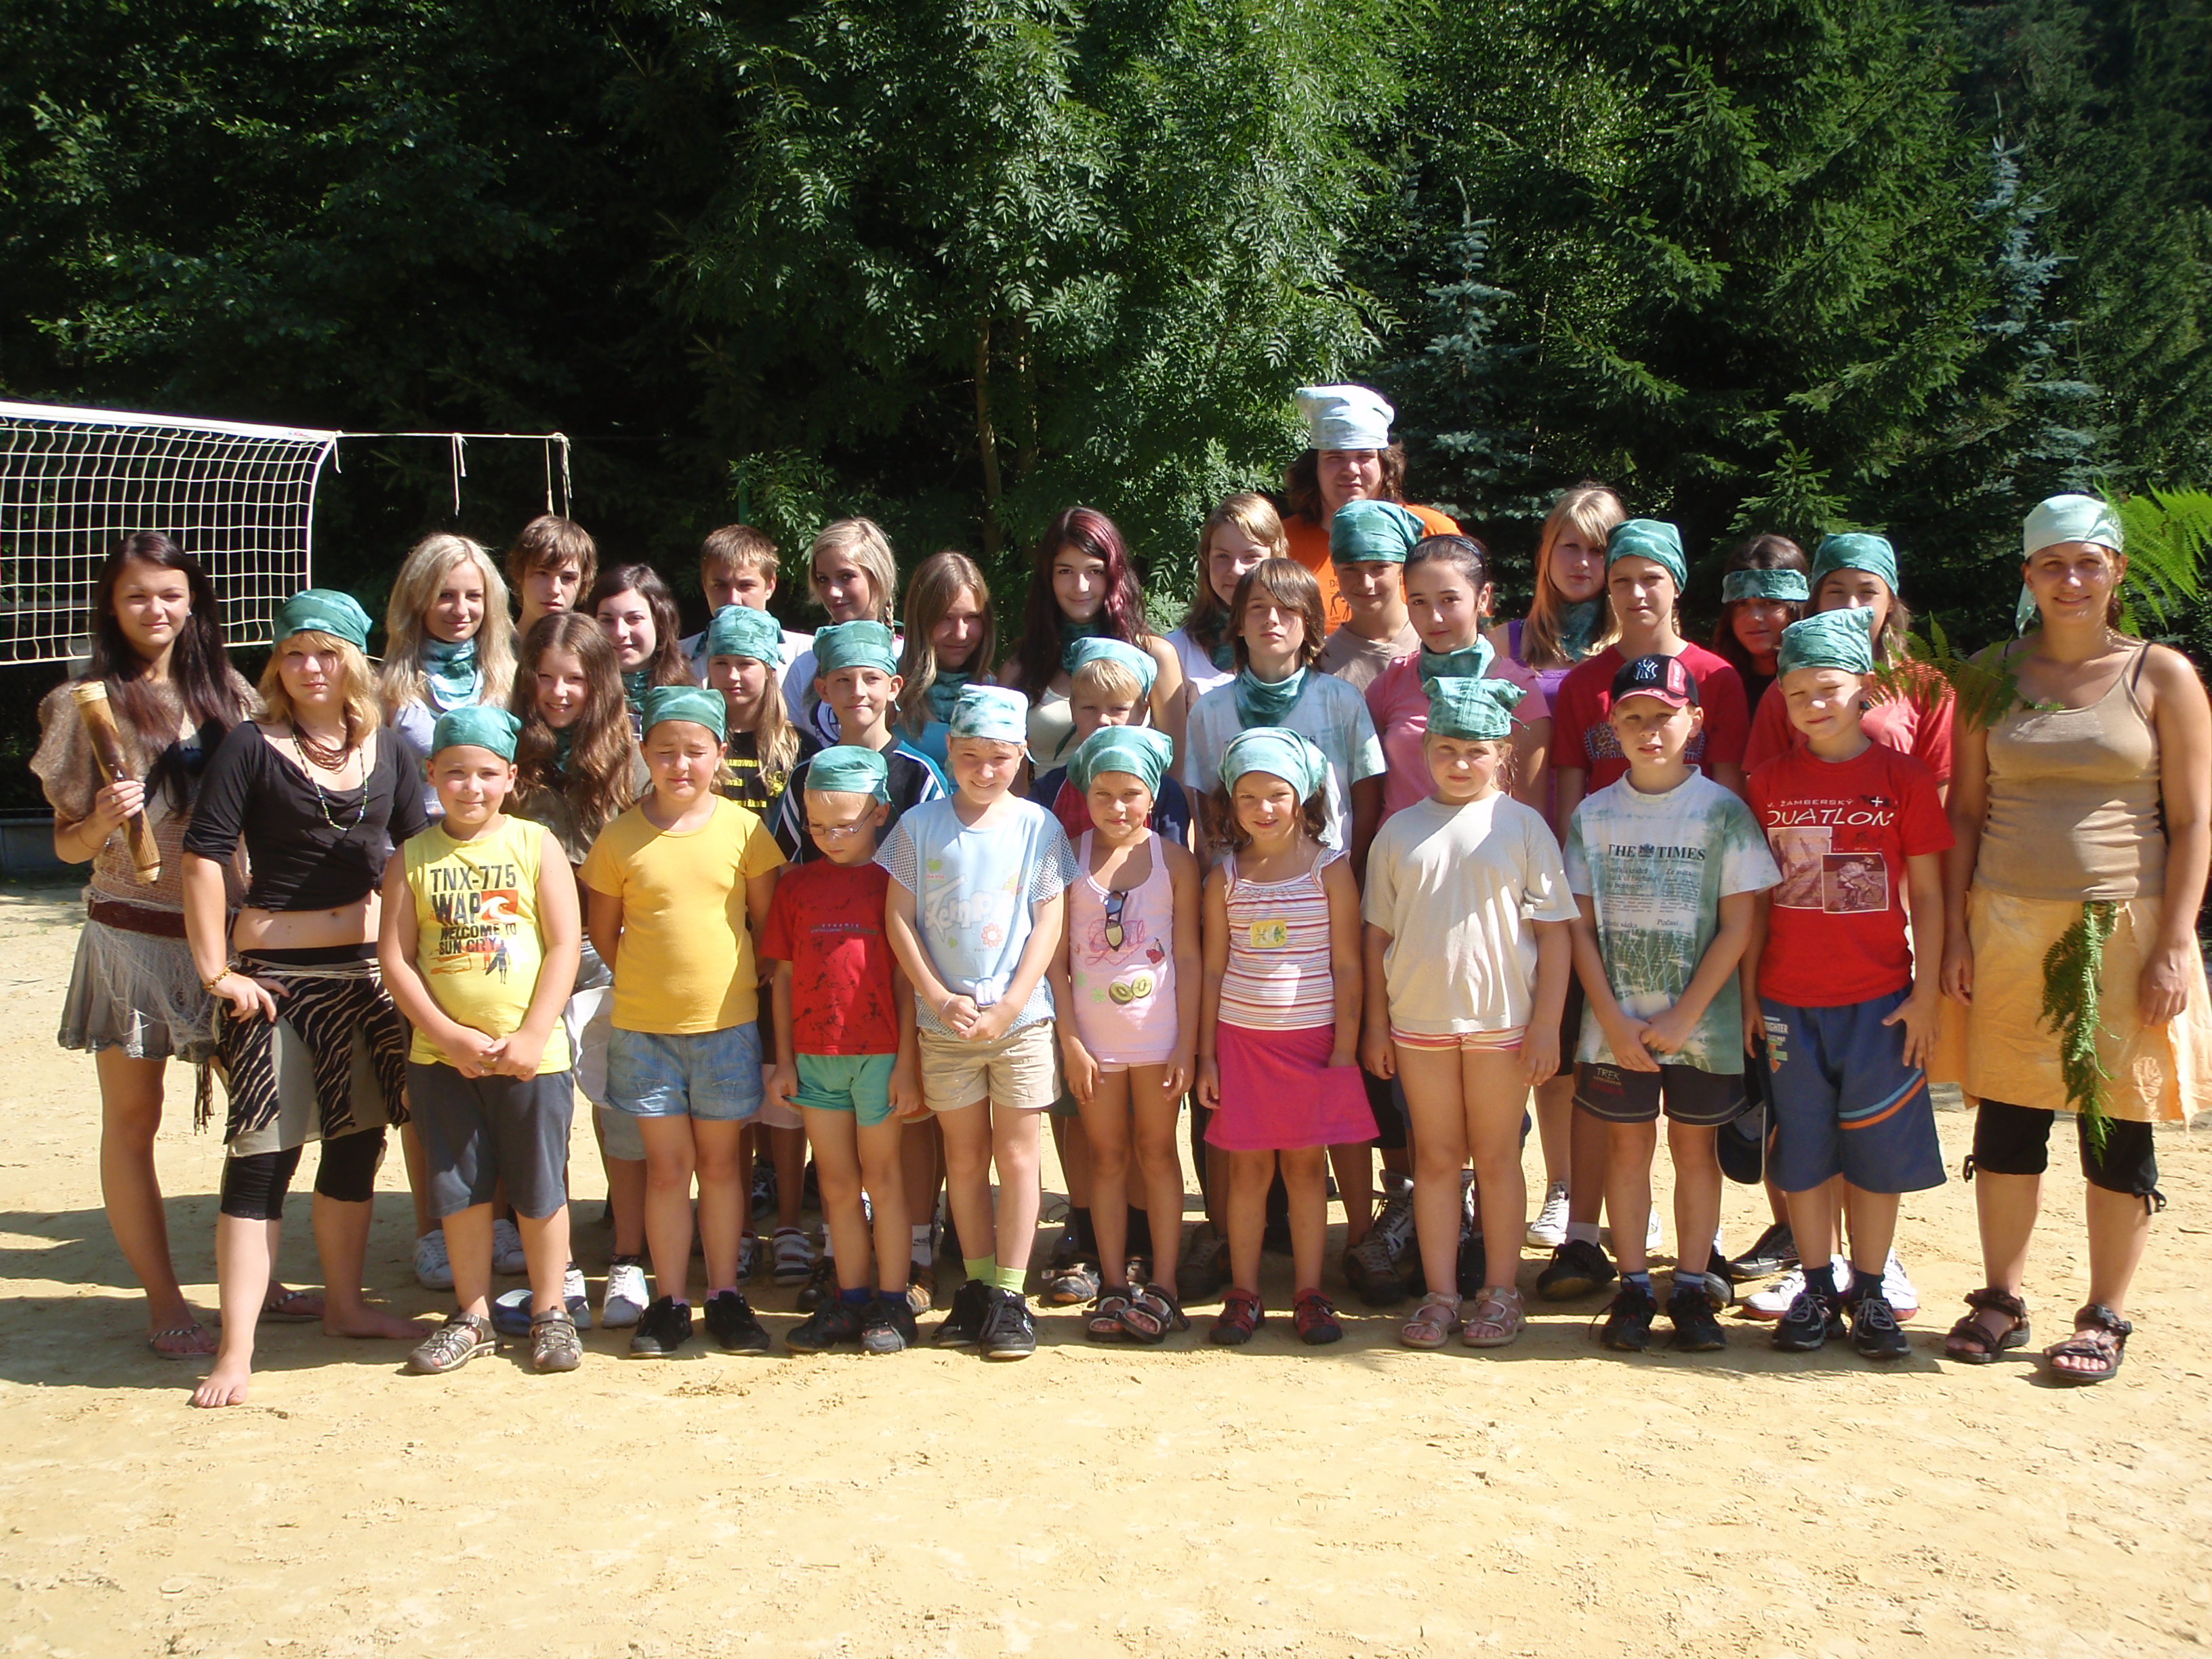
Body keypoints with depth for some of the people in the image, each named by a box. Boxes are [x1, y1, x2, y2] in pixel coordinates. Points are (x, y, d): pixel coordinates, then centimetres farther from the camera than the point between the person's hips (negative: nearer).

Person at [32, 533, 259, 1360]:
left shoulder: (227, 693, 6)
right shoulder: (86, 702, -3)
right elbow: (68, 843, 0)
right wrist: (101, 822, -21)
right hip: (131, 934, -3)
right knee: (132, 1119, 3)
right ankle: (164, 1301, 14)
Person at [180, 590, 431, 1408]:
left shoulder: (384, 748, 7)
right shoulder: (253, 747, -6)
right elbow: (203, 856, -10)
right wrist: (216, 971, -13)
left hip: (367, 968, 5)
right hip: (276, 972, -5)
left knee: (359, 1141, 13)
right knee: (263, 1154, -6)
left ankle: (344, 1303, 29)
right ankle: (236, 1347, -1)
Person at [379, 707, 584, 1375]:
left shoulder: (535, 844, -2)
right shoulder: (412, 857, 3)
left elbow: (565, 945, -5)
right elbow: (395, 958, -1)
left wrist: (532, 1036, -12)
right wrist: (449, 1035, -10)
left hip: (530, 1054, -2)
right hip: (441, 1056, 2)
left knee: (540, 1187, 7)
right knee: (460, 1188, 11)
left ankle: (551, 1312, 22)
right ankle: (473, 1317, 25)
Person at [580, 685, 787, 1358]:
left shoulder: (743, 830, -2)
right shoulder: (618, 838, -2)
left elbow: (770, 923, 5)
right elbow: (604, 931, 8)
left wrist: (735, 985, 2)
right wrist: (651, 983, 4)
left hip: (726, 1025, 0)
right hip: (643, 1027, 0)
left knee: (719, 1162, 9)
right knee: (667, 1165, 6)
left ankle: (726, 1295, 19)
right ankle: (669, 1302, 15)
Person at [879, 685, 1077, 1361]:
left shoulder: (1038, 827, -2)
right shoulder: (920, 825, 0)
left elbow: (1048, 924, -3)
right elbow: (899, 918, 0)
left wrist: (1008, 1007, -11)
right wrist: (939, 998, -9)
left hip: (1020, 1019, -1)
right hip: (945, 1020, 1)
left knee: (1016, 1154, 1)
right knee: (964, 1156, 10)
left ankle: (1009, 1296, 8)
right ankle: (977, 1285, 22)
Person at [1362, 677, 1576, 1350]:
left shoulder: (1521, 825, -2)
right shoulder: (1400, 831, 4)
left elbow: (1553, 930, -2)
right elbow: (1377, 932, 8)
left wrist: (1547, 1024, -7)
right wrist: (1375, 1022, 5)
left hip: (1502, 1019, -2)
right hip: (1418, 1019, 2)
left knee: (1496, 1156, 8)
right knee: (1435, 1157, 8)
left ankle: (1500, 1292, 19)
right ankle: (1440, 1294, 17)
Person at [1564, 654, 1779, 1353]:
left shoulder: (1722, 811, -4)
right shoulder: (1594, 814, 2)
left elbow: (1737, 927, -6)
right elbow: (1582, 926, 1)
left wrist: (1682, 1017, -11)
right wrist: (1612, 1019, -8)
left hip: (1702, 1020, -1)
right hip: (1617, 1022, 1)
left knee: (1694, 1145, 7)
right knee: (1628, 1144, 7)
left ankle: (1692, 1287, 17)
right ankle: (1633, 1286, 18)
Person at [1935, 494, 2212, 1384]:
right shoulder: (1992, 673, 8)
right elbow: (1965, 811, 9)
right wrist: (1956, 933, 1)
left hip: (2122, 927, -2)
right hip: (2008, 927, 2)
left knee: (2116, 1127, 4)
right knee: (2006, 1120, 6)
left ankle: (2105, 1317, 16)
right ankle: (2002, 1301, 21)